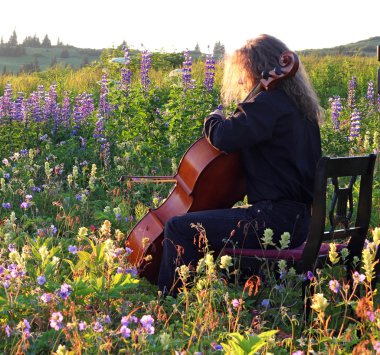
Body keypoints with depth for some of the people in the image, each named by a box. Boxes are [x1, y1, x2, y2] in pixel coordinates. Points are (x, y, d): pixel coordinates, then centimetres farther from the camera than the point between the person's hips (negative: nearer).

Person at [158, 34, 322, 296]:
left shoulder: (268, 103, -15)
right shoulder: (300, 106, 15)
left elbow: (224, 137, -26)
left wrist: (214, 118, -4)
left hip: (274, 220, -10)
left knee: (179, 228, -14)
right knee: (214, 219, 32)